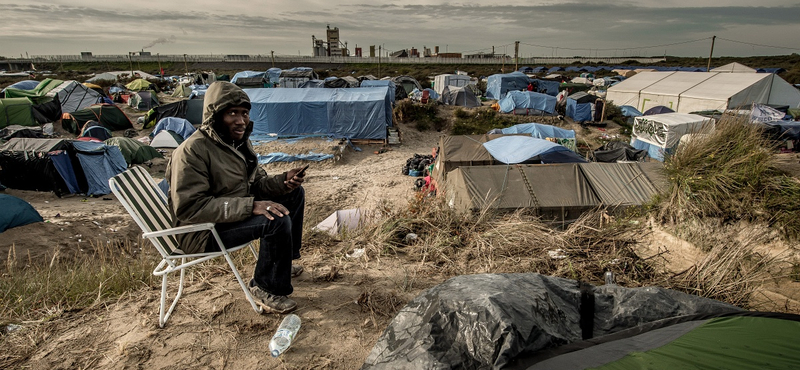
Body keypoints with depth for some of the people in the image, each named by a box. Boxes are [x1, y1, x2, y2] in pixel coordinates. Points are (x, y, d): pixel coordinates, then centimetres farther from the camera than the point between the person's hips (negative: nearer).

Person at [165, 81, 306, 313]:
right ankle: (266, 289, -8)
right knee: (277, 220, -29)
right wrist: (250, 206, -35)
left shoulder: (239, 141, 4)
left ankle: (284, 261, 20)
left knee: (295, 193, 7)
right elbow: (188, 208, -29)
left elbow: (257, 183, 10)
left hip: (237, 212, 9)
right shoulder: (193, 151, -24)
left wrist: (284, 181, -14)